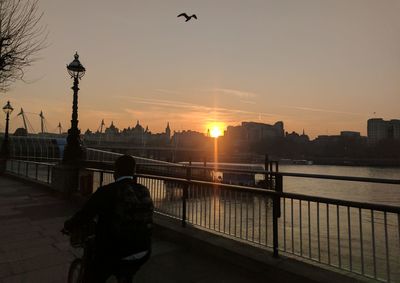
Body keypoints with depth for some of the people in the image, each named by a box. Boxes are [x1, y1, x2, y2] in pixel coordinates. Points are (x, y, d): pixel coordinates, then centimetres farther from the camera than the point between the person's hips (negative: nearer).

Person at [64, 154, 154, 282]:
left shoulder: (107, 191, -18)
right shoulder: (144, 192, -3)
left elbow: (85, 214, -13)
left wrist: (68, 225, 9)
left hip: (111, 254, -4)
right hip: (141, 253, 5)